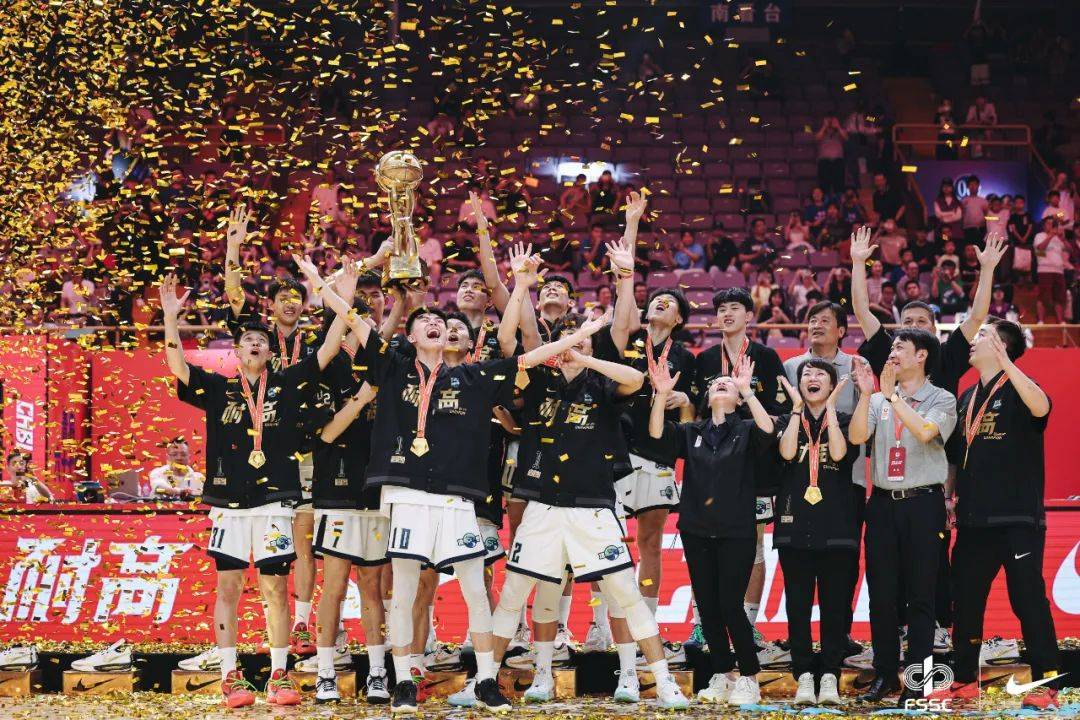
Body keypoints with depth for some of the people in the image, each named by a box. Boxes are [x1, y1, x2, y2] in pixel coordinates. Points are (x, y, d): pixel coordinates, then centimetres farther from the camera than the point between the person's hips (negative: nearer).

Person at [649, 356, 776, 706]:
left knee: (731, 605, -8)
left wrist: (747, 391, -28)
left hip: (736, 534, -4)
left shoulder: (746, 431, 1)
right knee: (707, 607, 7)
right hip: (697, 533, 4)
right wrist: (662, 395, -20)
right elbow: (657, 433, -6)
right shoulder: (691, 433, 9)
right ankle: (722, 677, 18)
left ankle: (749, 679, 5)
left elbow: (769, 431, -21)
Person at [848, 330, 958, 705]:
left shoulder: (941, 399, 1)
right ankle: (884, 675, 14)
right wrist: (866, 394, -12)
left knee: (920, 595, -1)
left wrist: (891, 395, -17)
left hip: (923, 503, -4)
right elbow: (856, 436, -3)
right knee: (881, 594, 5)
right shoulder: (878, 400, 12)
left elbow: (925, 432, -18)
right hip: (883, 502, 4)